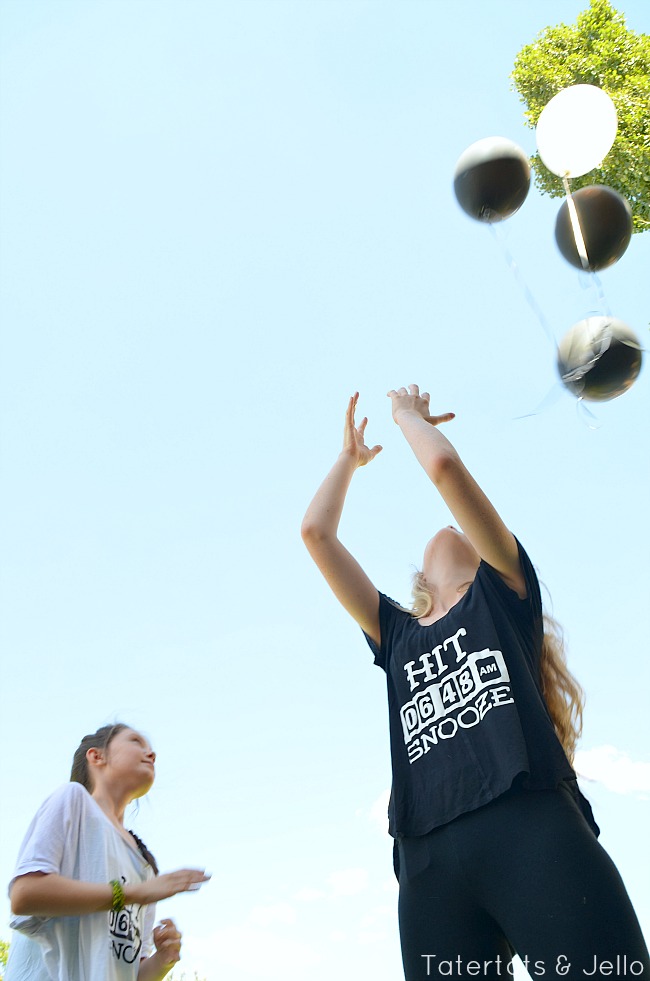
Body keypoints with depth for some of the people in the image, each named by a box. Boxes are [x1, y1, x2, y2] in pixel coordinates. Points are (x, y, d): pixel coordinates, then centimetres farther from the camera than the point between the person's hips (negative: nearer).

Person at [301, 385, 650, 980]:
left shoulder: (504, 591, 19)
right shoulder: (396, 635, 28)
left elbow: (443, 466, 8)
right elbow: (316, 534, 28)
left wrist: (409, 413, 28)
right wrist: (351, 455, 42)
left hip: (534, 826, -3)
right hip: (428, 859, 4)